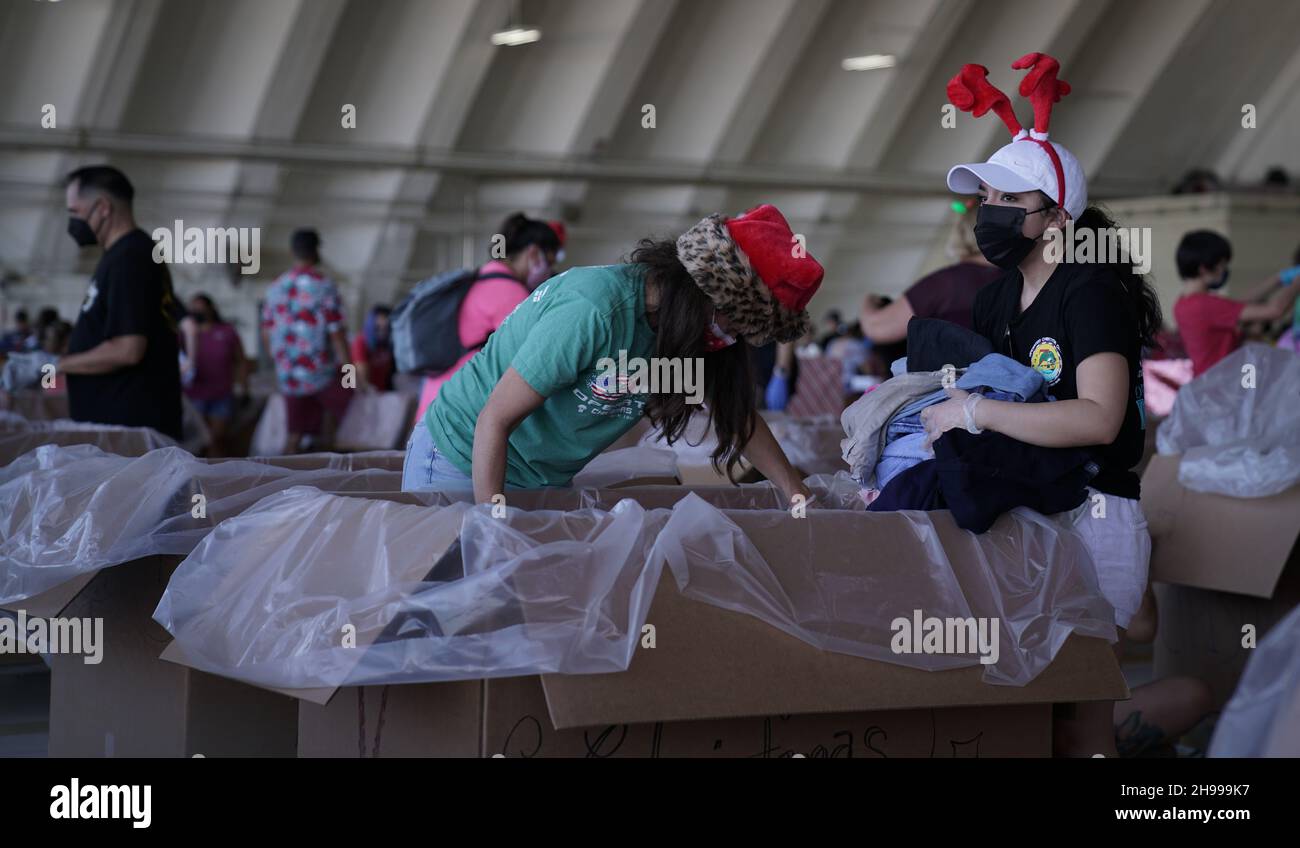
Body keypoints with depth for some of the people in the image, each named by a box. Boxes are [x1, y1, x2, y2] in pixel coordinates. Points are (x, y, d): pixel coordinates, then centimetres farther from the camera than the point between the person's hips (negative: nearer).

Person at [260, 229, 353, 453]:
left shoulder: (276, 287, 7)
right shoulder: (324, 286, -10)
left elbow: (266, 335, 13)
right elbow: (336, 334, -13)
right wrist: (348, 371, -7)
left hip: (288, 377, 5)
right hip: (323, 375, -5)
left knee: (295, 438, 8)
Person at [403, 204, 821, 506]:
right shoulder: (594, 311, -31)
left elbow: (737, 412, 6)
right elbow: (494, 421, -28)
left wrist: (797, 493, 0)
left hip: (543, 481, 7)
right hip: (462, 462, -7)